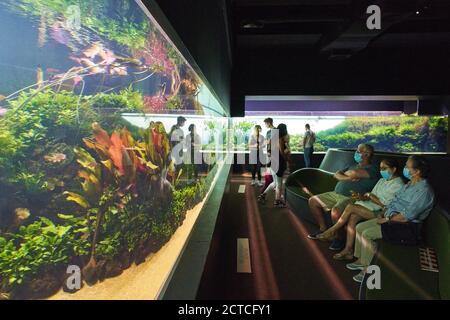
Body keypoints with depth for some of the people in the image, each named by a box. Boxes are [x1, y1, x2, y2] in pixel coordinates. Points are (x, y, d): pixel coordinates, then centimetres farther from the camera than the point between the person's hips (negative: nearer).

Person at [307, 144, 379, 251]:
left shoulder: (371, 169, -5)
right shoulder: (354, 166, 22)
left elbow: (354, 174, -23)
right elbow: (336, 175, 10)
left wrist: (345, 174, 0)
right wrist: (349, 177, -9)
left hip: (351, 198, -9)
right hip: (336, 194, 9)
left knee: (336, 212, -36)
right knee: (313, 200, 5)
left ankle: (340, 238, -8)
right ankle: (323, 228, 16)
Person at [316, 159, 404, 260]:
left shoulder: (398, 184, -7)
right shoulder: (382, 180, 20)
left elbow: (385, 204, -16)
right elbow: (372, 195, 16)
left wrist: (369, 196, -6)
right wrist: (364, 197, -6)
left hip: (381, 213, -8)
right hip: (372, 208, 8)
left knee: (350, 207, -22)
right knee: (352, 217, -22)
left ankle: (332, 231, -9)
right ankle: (348, 250, -19)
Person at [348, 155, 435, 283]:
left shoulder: (424, 191, -20)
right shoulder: (409, 184, 11)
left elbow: (407, 216, -25)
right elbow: (394, 200, 16)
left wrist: (387, 219, -16)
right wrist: (384, 213, 1)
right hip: (391, 217, 10)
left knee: (367, 234, -21)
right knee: (360, 227, 1)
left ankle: (368, 268, -7)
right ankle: (361, 260, 11)